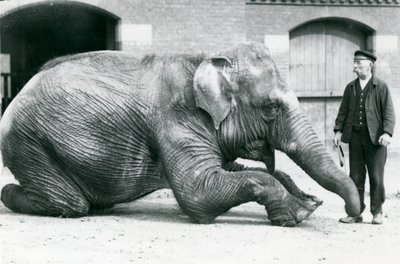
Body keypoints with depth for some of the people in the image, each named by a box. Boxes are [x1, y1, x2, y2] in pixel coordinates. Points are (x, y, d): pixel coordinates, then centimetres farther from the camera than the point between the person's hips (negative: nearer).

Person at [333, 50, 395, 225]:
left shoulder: (381, 87, 0)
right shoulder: (350, 88, 13)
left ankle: (377, 213, 11)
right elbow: (343, 111, 15)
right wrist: (338, 131, 2)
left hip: (375, 138, -4)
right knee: (355, 177, 5)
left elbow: (389, 112, -5)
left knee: (376, 177, 0)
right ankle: (356, 212, 11)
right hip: (355, 137, 4)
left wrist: (387, 133, -18)